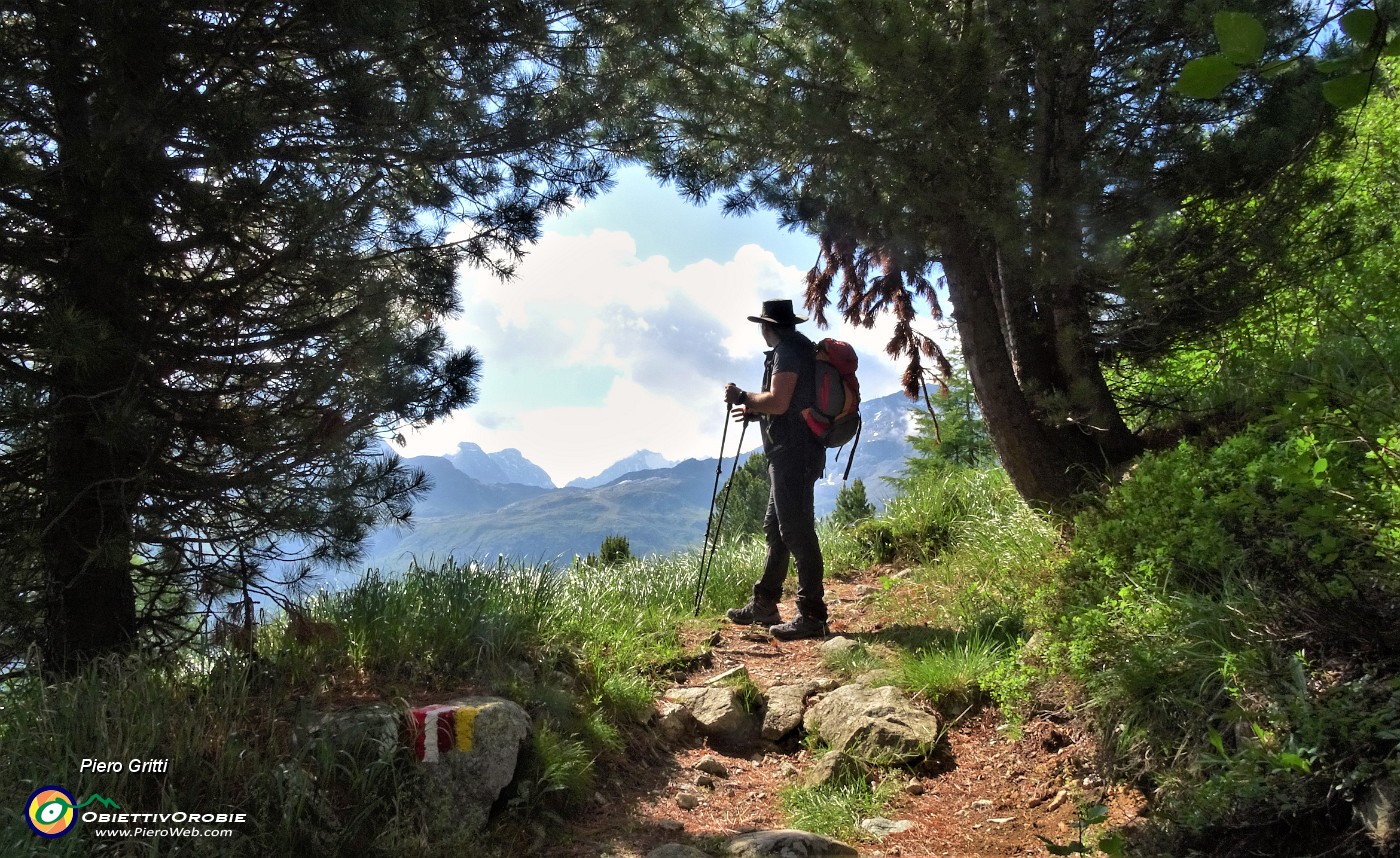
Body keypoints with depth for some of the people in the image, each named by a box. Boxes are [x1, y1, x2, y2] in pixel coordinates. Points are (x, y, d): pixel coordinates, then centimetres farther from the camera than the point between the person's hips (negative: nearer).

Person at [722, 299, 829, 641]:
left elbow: (778, 403, -22)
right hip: (796, 454, 11)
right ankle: (764, 605, 24)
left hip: (793, 455, -11)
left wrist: (742, 396, -8)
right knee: (775, 529, 16)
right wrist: (755, 411, 27)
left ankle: (812, 616, -6)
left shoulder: (787, 351, -13)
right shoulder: (800, 348, 19)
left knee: (797, 532, -9)